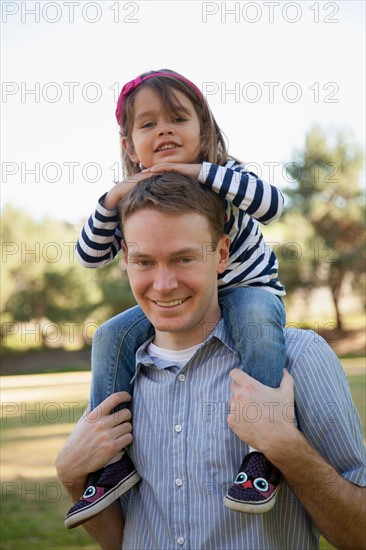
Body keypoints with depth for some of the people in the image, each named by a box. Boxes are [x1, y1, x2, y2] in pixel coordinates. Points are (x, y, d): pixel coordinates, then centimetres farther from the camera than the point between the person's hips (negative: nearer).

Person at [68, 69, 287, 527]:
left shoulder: (221, 176, -17)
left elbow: (272, 204, -36)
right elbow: (89, 256, -7)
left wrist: (200, 171, -39)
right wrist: (110, 202, -24)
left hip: (248, 287, -4)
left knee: (256, 319, -38)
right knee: (113, 335, -12)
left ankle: (264, 452, -32)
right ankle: (113, 457, -7)